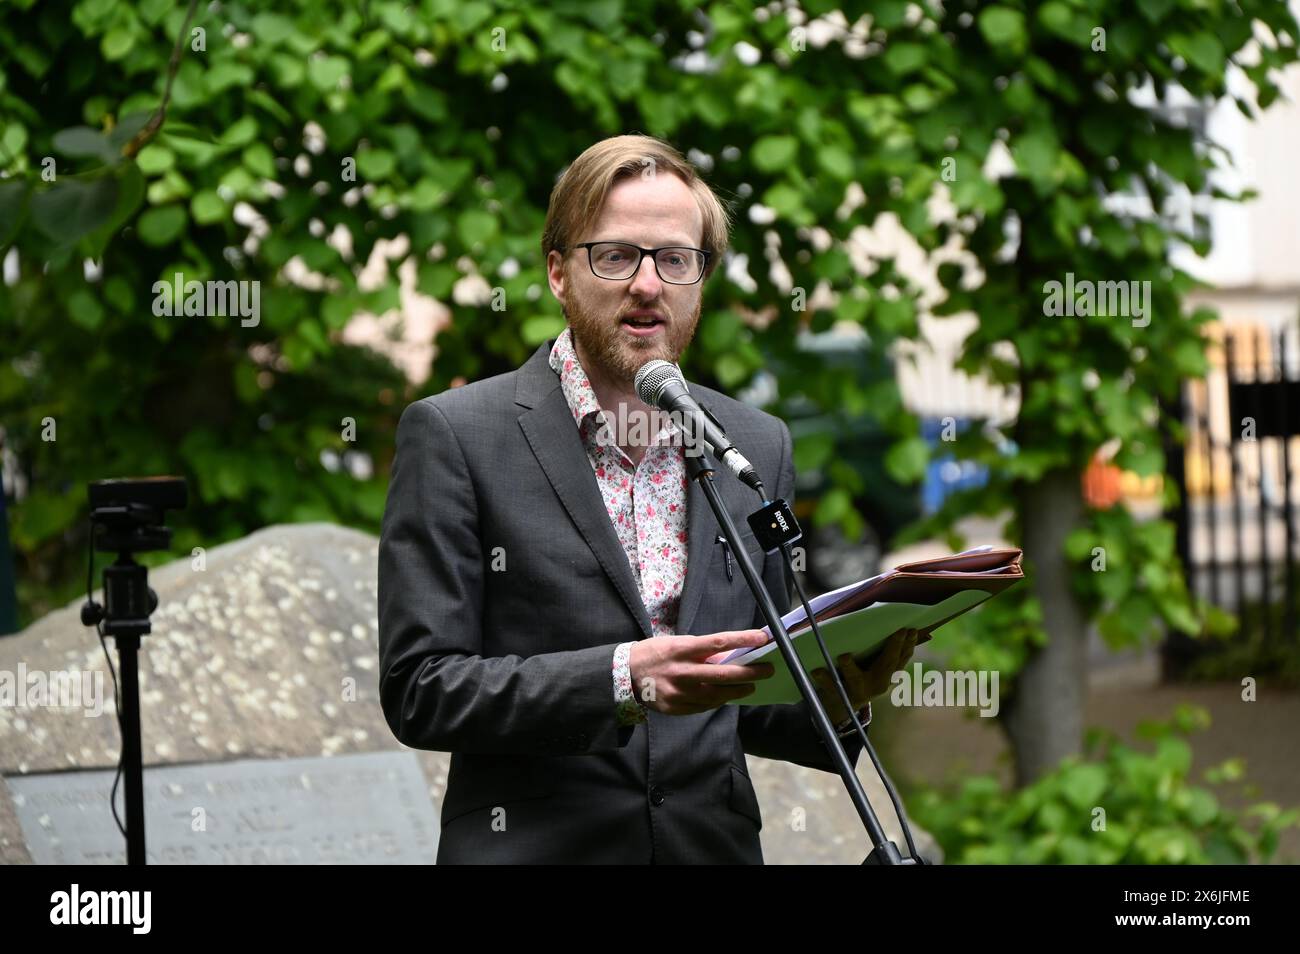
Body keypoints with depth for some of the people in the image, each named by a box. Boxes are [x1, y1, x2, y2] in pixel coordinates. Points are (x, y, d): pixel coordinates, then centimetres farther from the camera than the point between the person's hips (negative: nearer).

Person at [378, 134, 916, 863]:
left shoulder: (759, 447, 7)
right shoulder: (454, 436, -5)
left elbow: (749, 707, 13)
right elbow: (419, 691, -10)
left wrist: (830, 698, -7)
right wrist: (621, 679, -21)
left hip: (713, 842, 4)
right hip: (534, 846, -3)